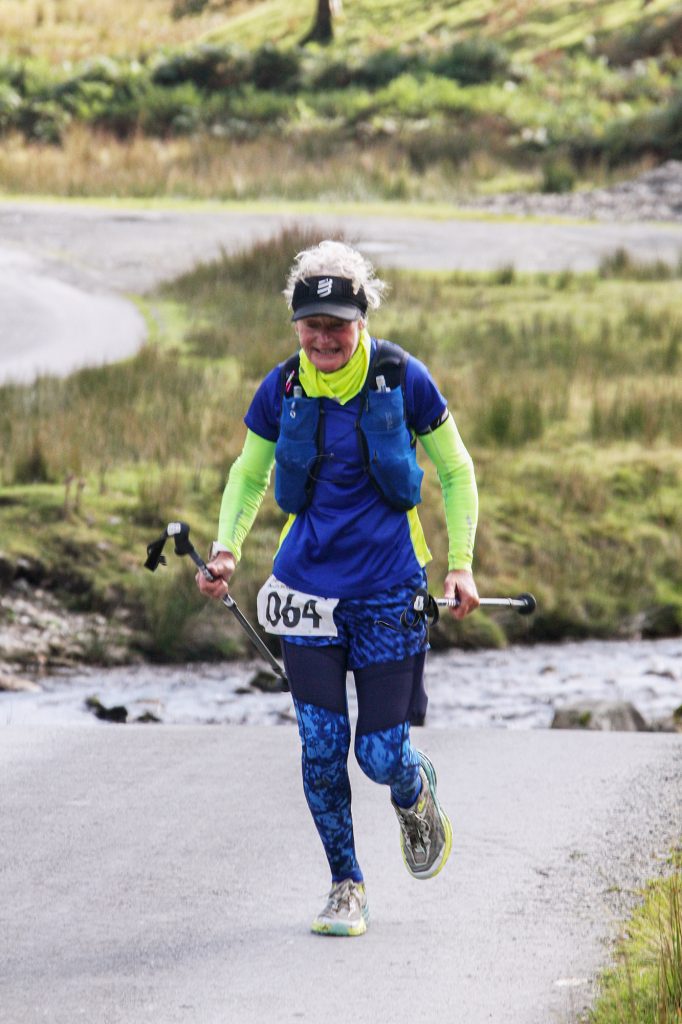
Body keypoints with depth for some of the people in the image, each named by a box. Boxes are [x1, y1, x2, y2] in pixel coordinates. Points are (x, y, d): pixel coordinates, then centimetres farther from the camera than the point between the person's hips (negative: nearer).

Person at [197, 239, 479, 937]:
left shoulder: (402, 379, -9)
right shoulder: (282, 390, -3)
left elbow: (455, 471, 3)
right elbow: (248, 475, 13)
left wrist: (461, 564, -5)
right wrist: (226, 549, -2)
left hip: (388, 587, -2)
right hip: (309, 585, 2)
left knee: (382, 756, -3)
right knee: (321, 747, -4)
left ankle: (417, 796, 34)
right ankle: (346, 886, 14)